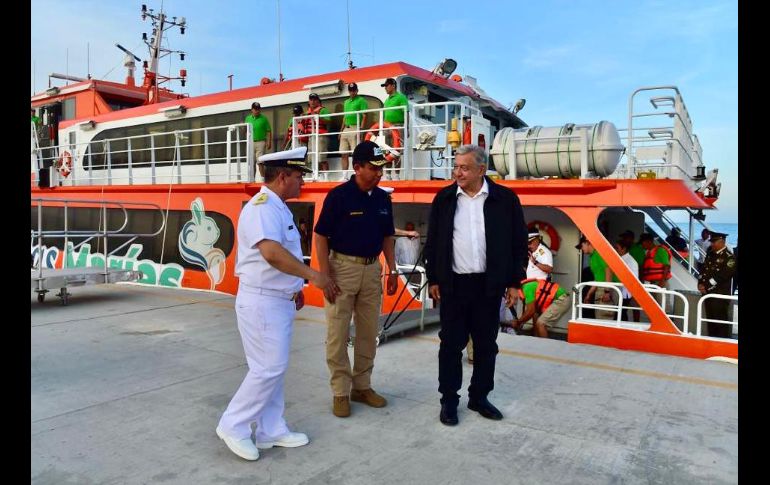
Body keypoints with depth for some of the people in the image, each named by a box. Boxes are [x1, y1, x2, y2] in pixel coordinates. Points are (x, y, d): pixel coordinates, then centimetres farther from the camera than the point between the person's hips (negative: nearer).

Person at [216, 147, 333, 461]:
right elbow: (272, 253, -34)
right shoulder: (262, 206, -19)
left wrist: (295, 288, 19)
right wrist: (312, 275, -27)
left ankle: (271, 431, 26)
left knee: (273, 368, 15)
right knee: (268, 368, -4)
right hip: (262, 302, -10)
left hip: (278, 300, 10)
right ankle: (233, 426, 13)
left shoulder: (278, 208, 13)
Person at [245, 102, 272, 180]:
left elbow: (268, 131, -2)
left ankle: (263, 179, -6)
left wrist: (269, 142, -10)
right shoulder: (248, 118, 12)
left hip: (261, 142, -4)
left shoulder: (263, 118, 1)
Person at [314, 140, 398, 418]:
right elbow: (321, 236, -9)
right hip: (343, 267, -5)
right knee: (338, 334, 2)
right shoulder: (339, 195, -11)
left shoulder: (383, 198, 5)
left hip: (372, 269, 6)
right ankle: (340, 392, 15)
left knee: (369, 332, 13)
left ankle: (362, 386, 28)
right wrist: (325, 276, -14)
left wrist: (392, 270, 8)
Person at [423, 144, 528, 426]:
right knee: (451, 344, 7)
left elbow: (518, 243, 2)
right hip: (453, 284, 0)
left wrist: (514, 282, 0)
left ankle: (479, 397, 28)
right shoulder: (444, 198, 2)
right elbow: (433, 241, 6)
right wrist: (433, 279, 3)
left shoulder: (505, 198, -2)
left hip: (489, 285, 0)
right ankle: (449, 400, 21)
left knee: (486, 345, 11)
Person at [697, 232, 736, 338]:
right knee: (710, 320, 13)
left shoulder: (729, 257, -9)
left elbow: (722, 276, -16)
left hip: (720, 295, -7)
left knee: (720, 323, -4)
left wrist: (706, 287, -15)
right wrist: (700, 284, -2)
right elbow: (704, 270, 15)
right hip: (708, 293, 7)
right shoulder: (710, 254, 14)